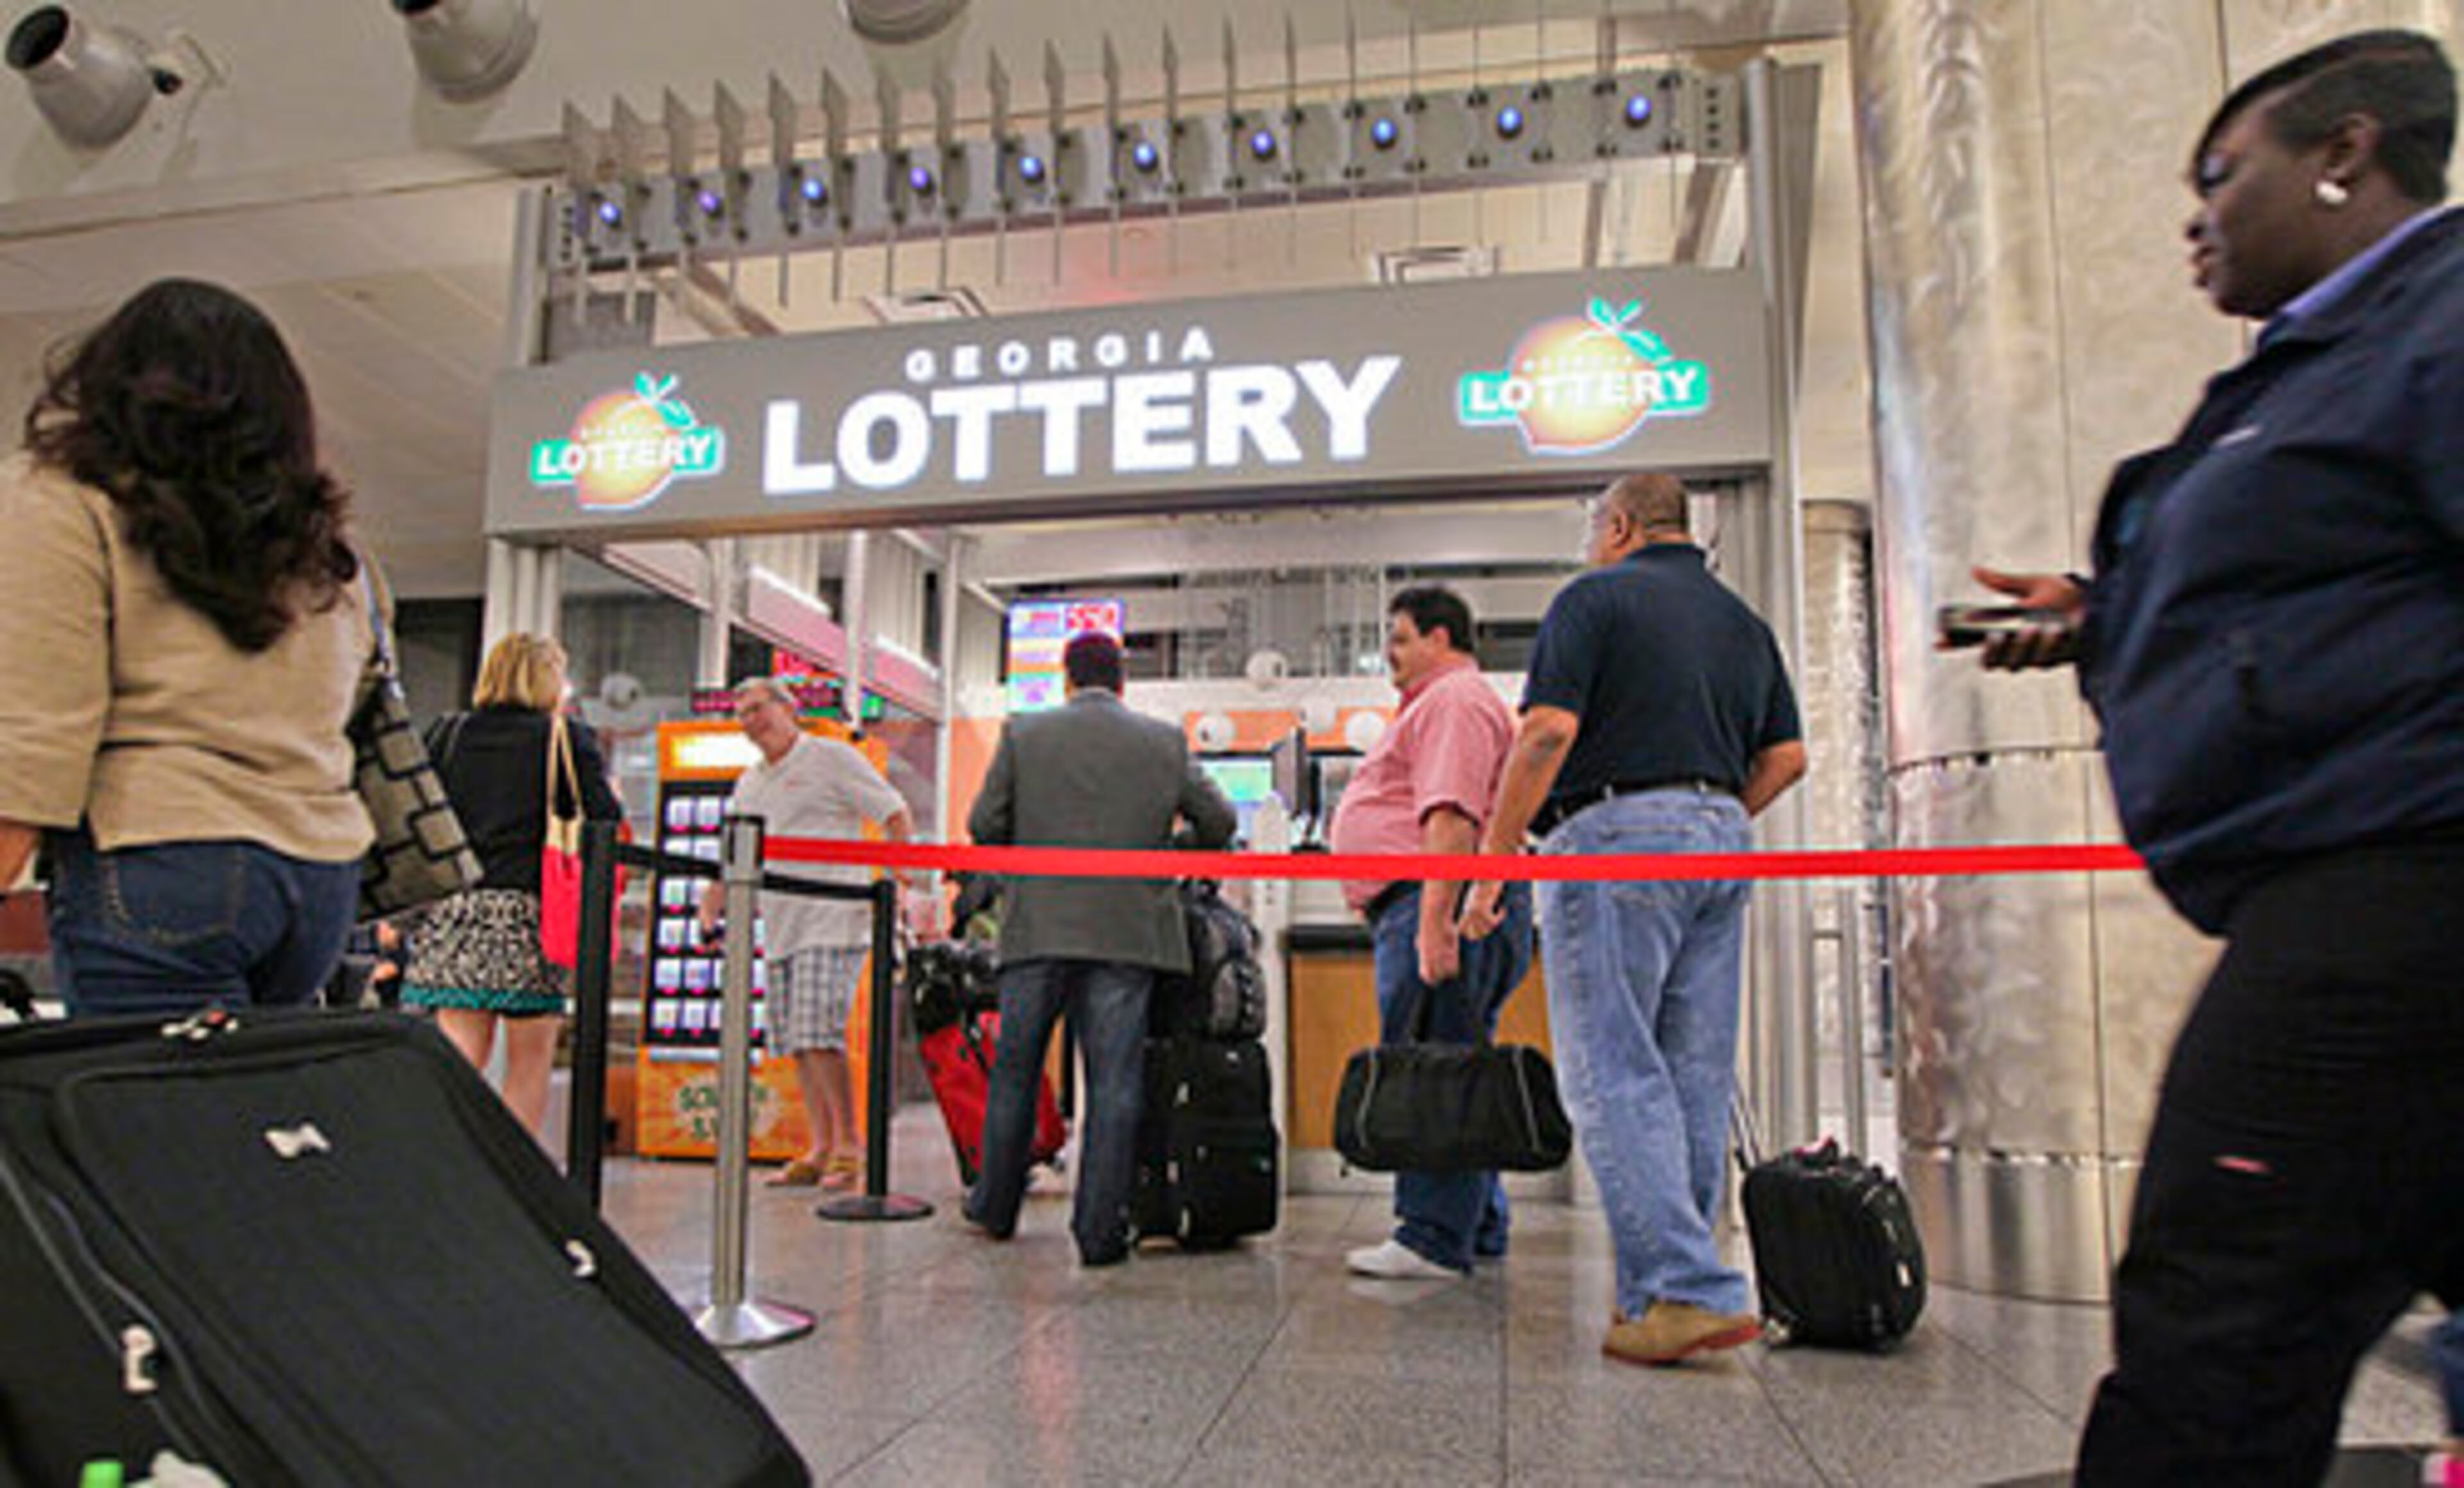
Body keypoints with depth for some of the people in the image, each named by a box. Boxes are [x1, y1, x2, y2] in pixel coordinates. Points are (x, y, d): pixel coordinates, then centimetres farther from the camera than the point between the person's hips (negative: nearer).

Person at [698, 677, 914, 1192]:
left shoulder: (832, 758, -1)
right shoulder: (750, 784, 20)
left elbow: (895, 815, -4)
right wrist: (714, 899, 6)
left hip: (833, 921, -7)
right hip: (780, 928, 8)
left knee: (819, 1035, -15)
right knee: (795, 1042, 7)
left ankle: (849, 1147, -4)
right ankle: (821, 1149, 15)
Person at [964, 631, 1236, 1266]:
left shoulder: (1024, 734, 2)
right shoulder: (1165, 741, 5)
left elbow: (984, 823, 2)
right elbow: (1217, 821, 9)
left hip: (1038, 927, 1)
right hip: (1128, 932, 0)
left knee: (1015, 1070, 15)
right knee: (1114, 1080, 3)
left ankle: (996, 1208, 28)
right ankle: (1100, 1231, 5)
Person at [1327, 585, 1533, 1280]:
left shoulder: (1454, 700, -7)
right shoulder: (1440, 703, 28)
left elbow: (1451, 817, -20)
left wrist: (1433, 921, -27)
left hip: (1439, 900, -11)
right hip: (1428, 907, 11)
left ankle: (1434, 1240, -9)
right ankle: (1477, 1232, 17)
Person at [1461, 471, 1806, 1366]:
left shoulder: (1596, 599, 0)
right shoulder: (1743, 621, 21)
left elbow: (1549, 731, -12)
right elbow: (1786, 756, 17)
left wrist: (1493, 861, -9)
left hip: (1616, 833, -7)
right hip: (1723, 836, 8)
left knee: (1613, 1073, -6)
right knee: (1696, 1077, 8)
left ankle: (1688, 1291, -12)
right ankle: (1662, 1290, 15)